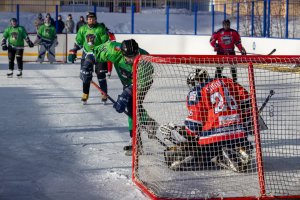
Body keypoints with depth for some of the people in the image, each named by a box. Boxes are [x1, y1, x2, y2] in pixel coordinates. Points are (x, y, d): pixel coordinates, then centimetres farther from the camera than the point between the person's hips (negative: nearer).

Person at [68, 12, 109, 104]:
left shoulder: (101, 29, -10)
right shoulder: (83, 29, 3)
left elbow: (106, 42, -8)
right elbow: (78, 42, 11)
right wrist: (73, 52, 6)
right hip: (87, 54, 3)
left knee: (101, 74, -4)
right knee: (85, 74, -2)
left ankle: (104, 94, 8)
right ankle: (85, 94, 7)